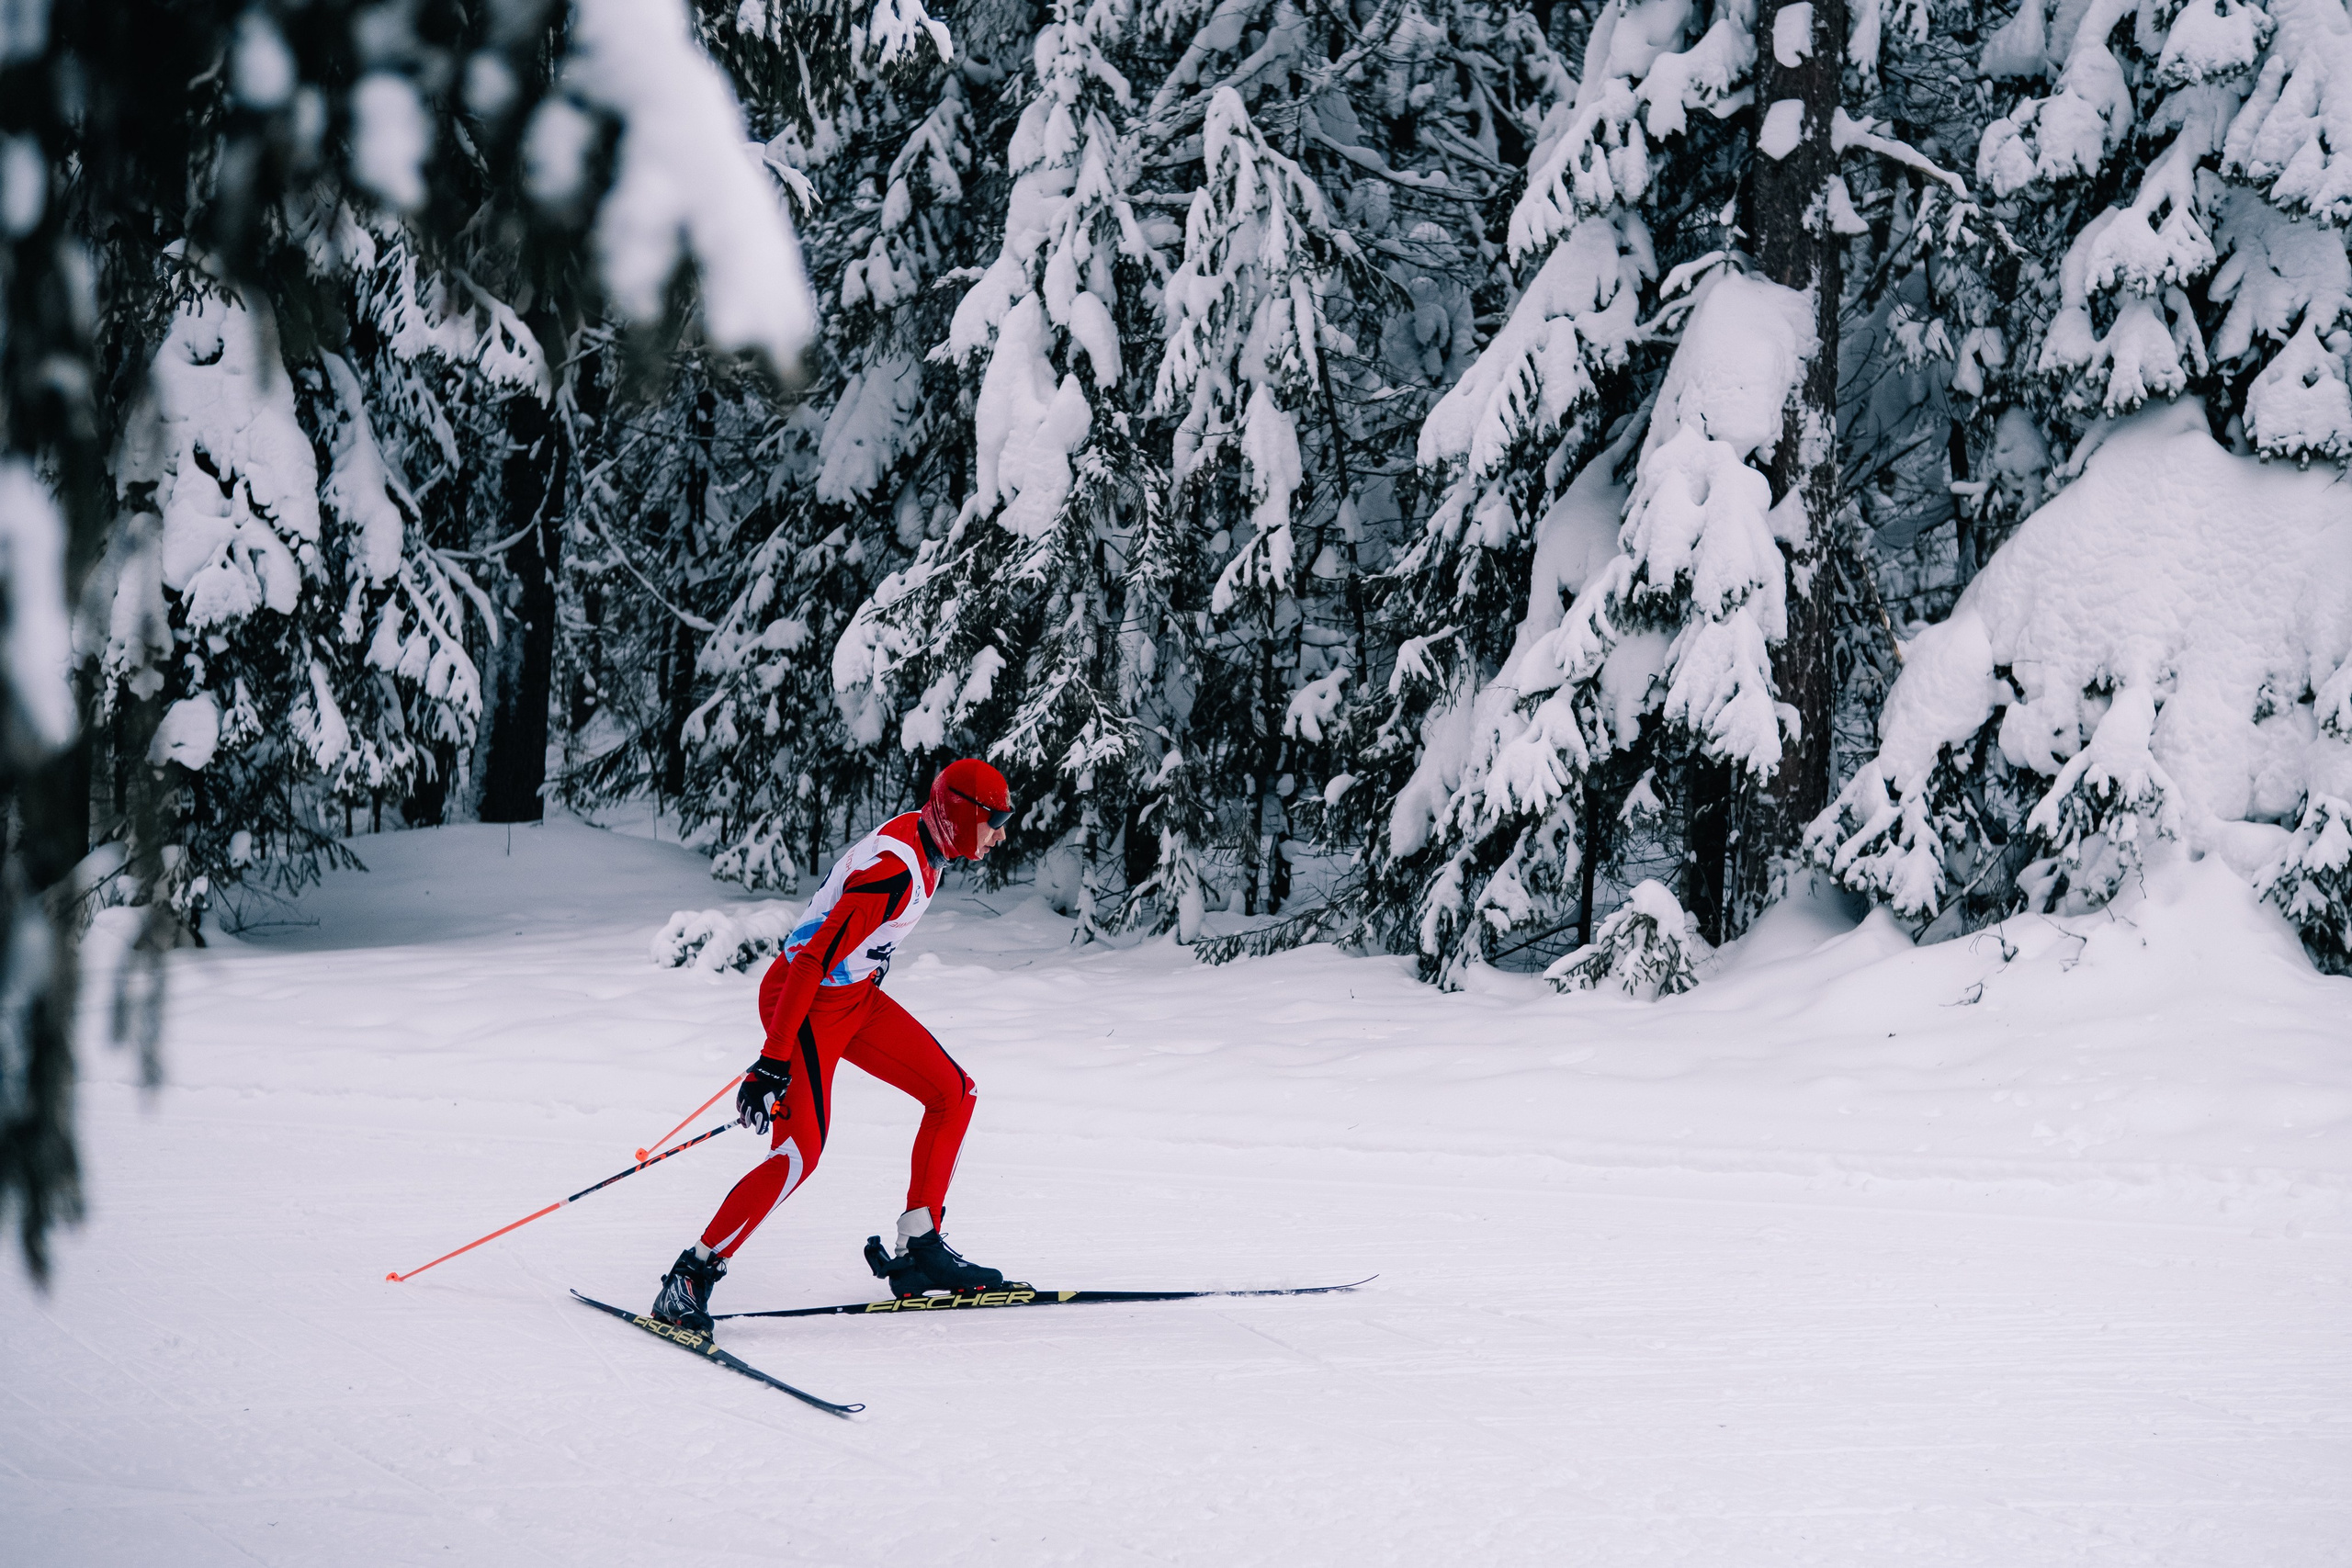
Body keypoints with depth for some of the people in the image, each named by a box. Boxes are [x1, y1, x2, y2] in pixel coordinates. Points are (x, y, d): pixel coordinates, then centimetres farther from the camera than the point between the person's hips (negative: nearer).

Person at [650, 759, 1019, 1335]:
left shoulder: (921, 839, 1)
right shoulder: (893, 872, -28)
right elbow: (812, 963, -30)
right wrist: (773, 1064, -31)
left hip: (854, 995, 10)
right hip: (805, 1001, -10)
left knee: (954, 1093, 7)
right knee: (800, 1152, -20)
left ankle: (917, 1249, 12)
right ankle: (693, 1275, -8)